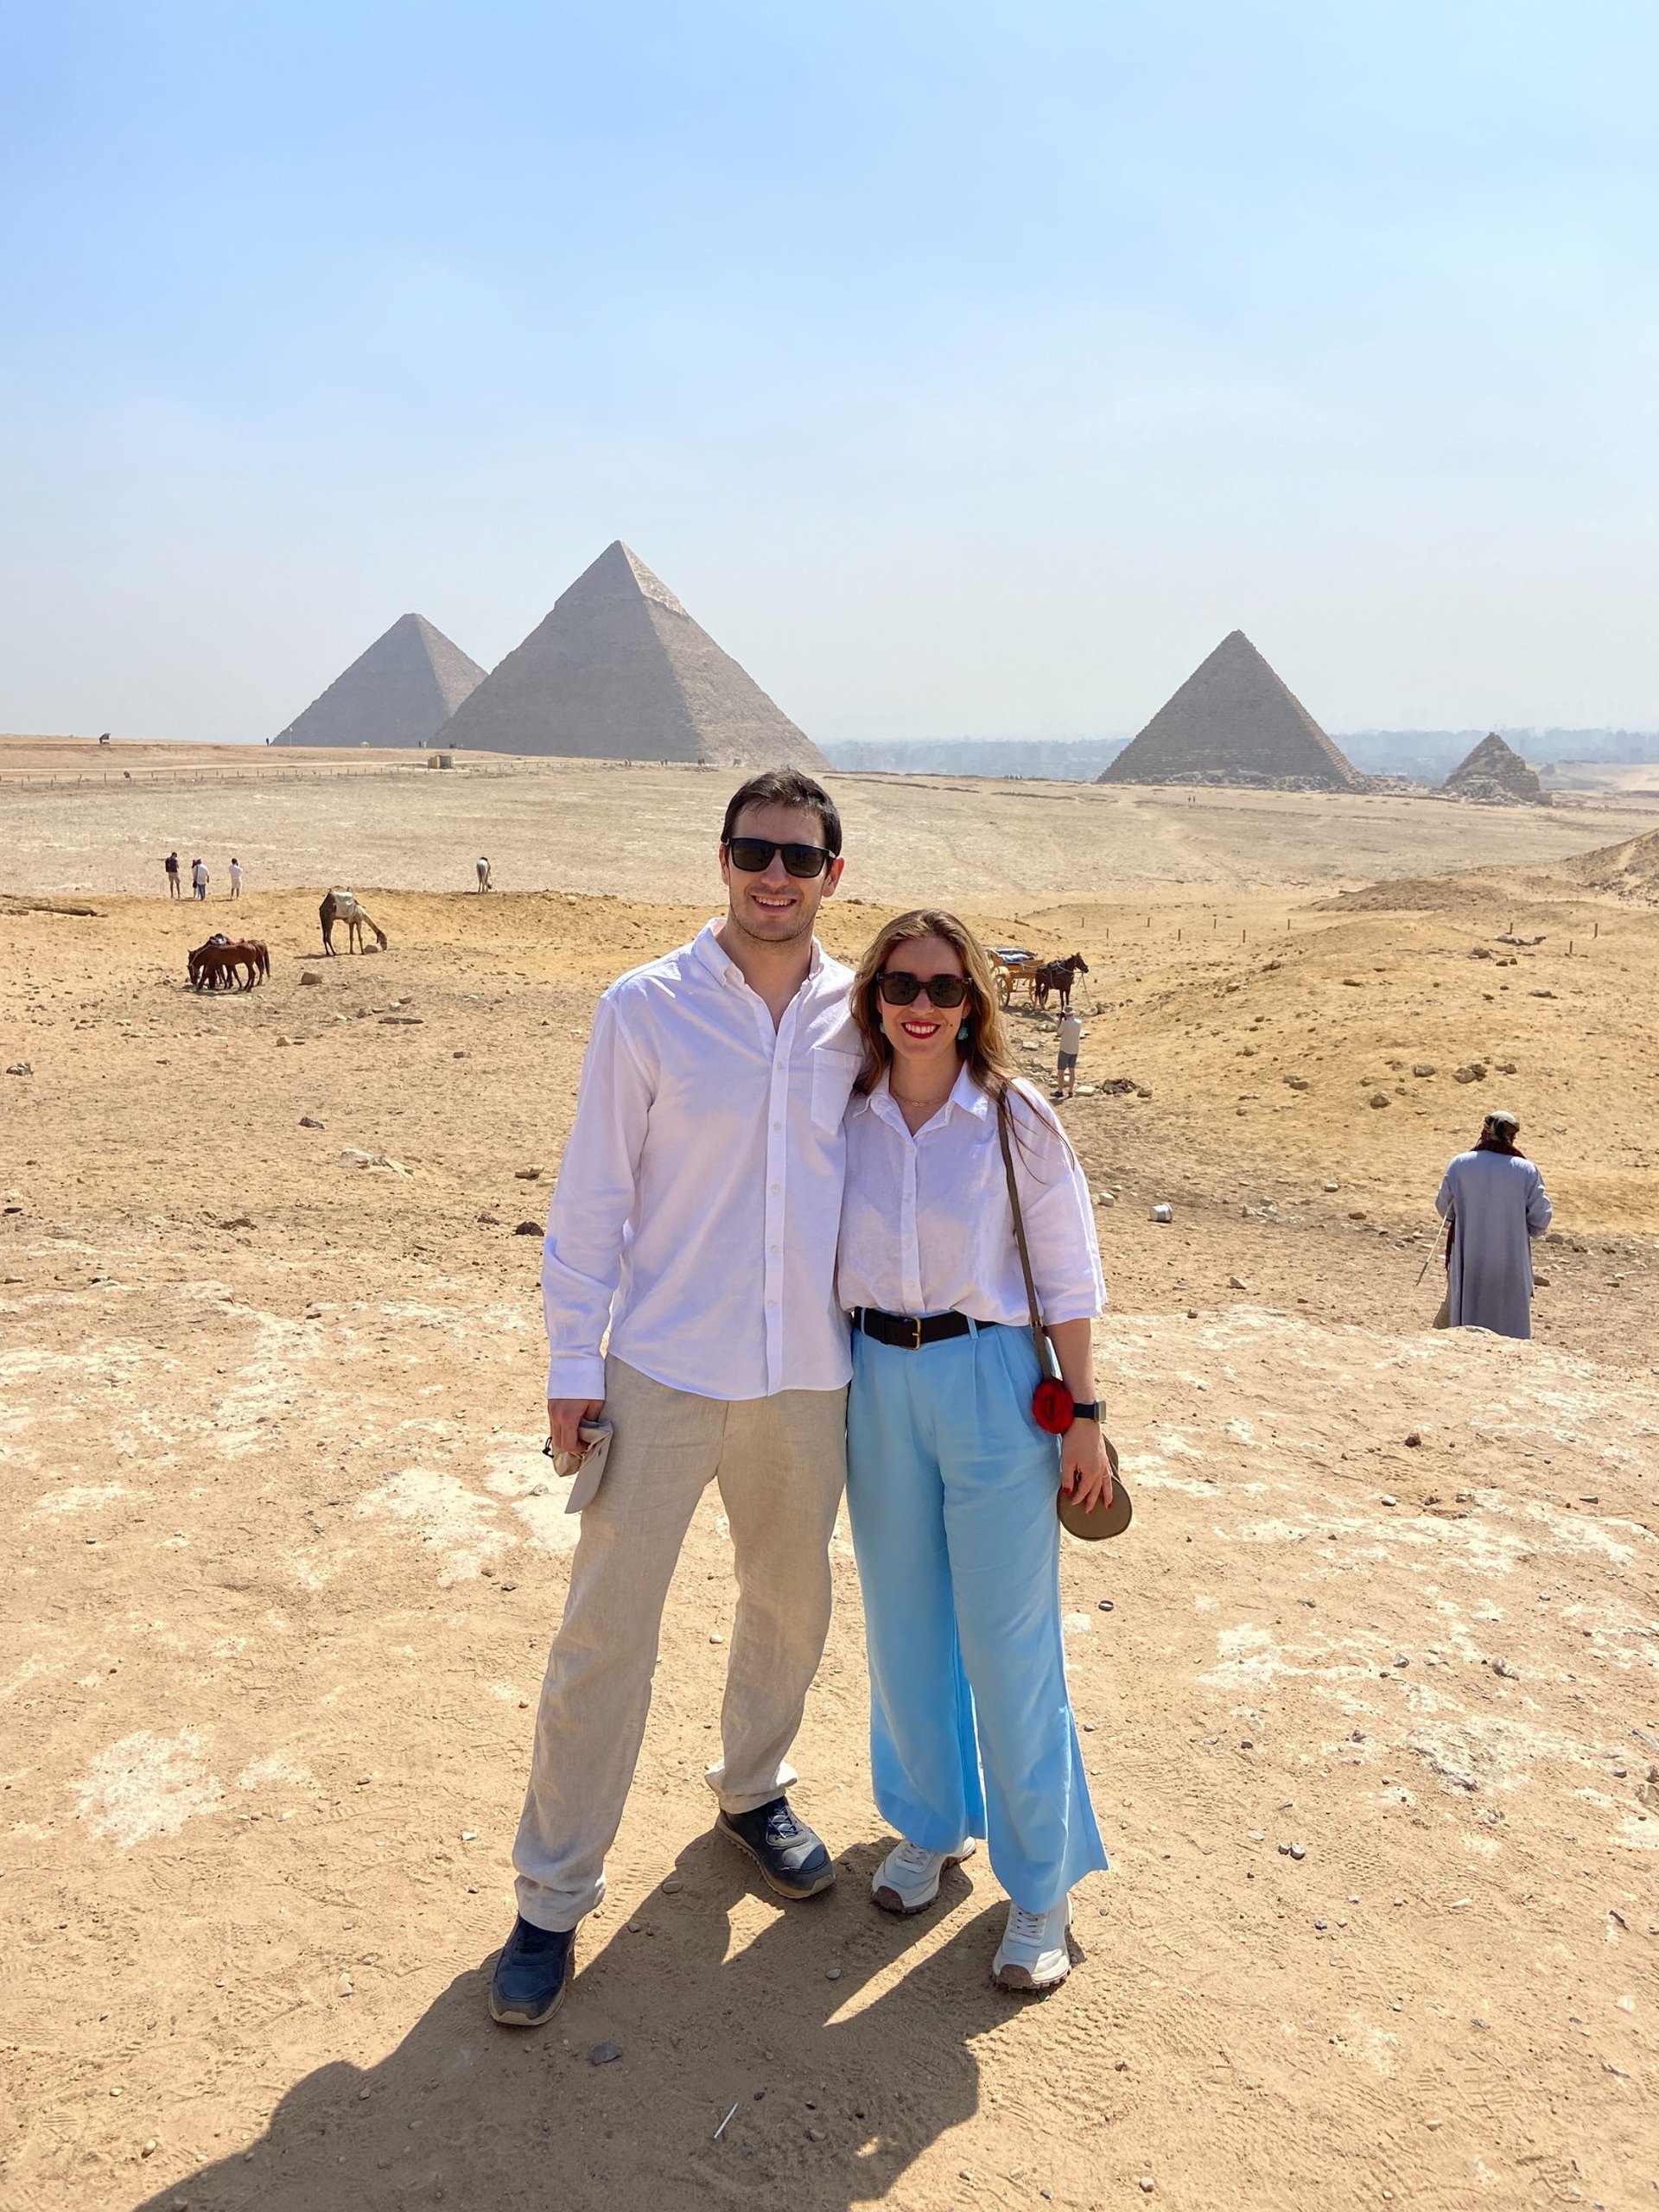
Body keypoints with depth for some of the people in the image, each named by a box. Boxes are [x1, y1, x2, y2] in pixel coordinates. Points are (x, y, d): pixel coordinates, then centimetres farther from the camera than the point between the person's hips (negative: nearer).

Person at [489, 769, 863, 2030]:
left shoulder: (860, 1015, 1)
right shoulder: (647, 1008, -8)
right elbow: (594, 1196, -5)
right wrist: (574, 1364, -7)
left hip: (810, 1376, 4)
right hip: (664, 1373, -3)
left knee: (791, 1606, 20)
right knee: (605, 1633, 2)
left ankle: (753, 1789, 46)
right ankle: (554, 1899, 19)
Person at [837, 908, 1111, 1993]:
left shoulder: (1018, 1120, -8)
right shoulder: (847, 1114, 0)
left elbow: (1067, 1278, -3)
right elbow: (818, 1253, 8)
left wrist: (1084, 1412, -5)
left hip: (992, 1379, -3)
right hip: (877, 1377, 4)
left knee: (1006, 1638, 2)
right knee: (904, 1624, 16)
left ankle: (1042, 1883, 20)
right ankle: (931, 1824, 38)